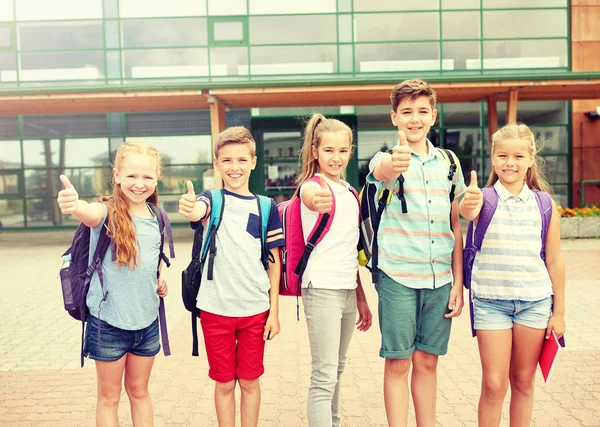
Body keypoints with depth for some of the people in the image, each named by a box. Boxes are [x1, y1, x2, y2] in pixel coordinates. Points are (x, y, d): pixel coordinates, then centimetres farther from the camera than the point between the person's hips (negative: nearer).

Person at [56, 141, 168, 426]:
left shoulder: (157, 218, 1)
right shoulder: (108, 212, -15)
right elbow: (90, 214, -41)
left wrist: (159, 280, 0)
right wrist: (75, 206, -63)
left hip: (147, 320, 4)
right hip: (109, 321, -4)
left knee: (139, 391, 21)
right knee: (109, 396, 13)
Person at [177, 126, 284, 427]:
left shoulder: (266, 206, 0)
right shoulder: (213, 199, -3)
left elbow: (274, 261, 3)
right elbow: (198, 210, -28)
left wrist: (274, 310, 2)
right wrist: (190, 209, -52)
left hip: (255, 309, 1)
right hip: (216, 309, -1)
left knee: (249, 381, 14)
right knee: (224, 383, 12)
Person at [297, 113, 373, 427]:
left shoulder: (350, 193, 13)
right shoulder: (313, 186, -8)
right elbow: (310, 197, -37)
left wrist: (361, 298, 19)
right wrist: (316, 200, -61)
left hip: (348, 290, 7)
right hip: (321, 289, -7)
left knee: (336, 369, 17)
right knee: (324, 376, -5)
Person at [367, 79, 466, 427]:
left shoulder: (448, 162, 8)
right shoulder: (387, 159, -4)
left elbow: (456, 226, 10)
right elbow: (382, 171, -31)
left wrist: (458, 282, 5)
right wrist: (394, 163, -55)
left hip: (440, 279, 4)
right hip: (398, 276, -3)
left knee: (427, 361, 14)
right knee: (398, 363, 5)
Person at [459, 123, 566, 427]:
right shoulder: (486, 199, -4)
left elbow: (554, 261, 6)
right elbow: (469, 211, -30)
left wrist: (559, 312, 6)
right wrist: (469, 206, -54)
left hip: (535, 302, 2)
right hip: (490, 301, -2)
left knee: (523, 381, 14)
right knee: (494, 384, 2)